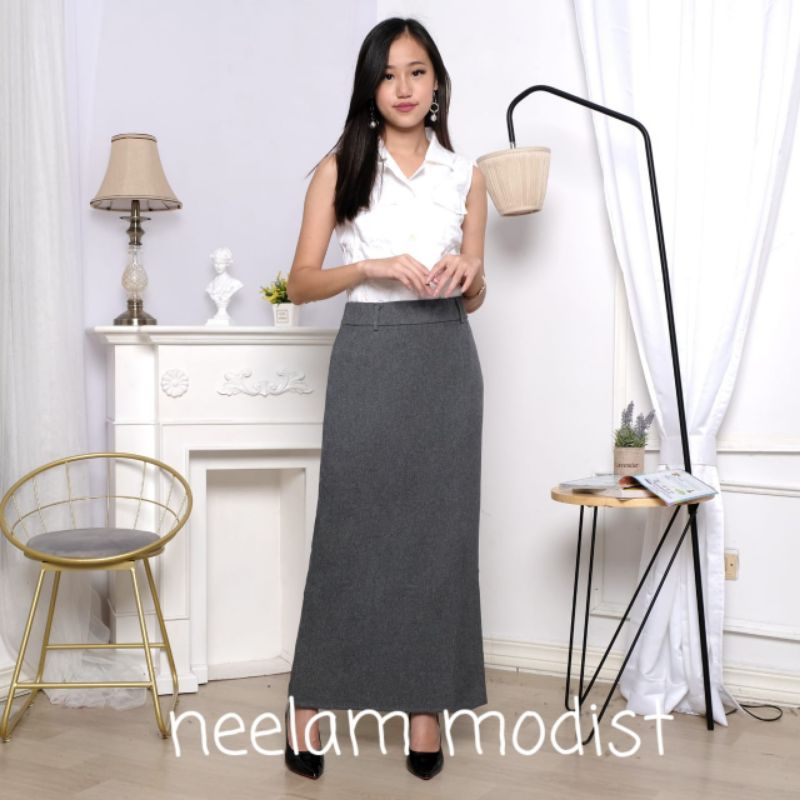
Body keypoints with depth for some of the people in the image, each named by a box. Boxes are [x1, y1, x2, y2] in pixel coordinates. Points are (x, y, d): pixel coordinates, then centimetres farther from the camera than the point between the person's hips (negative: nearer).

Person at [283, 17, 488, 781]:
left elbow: (474, 298, 11)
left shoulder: (465, 173, 9)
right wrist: (372, 267, -17)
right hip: (369, 357, -2)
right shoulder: (340, 167, 2)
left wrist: (468, 276, -11)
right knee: (349, 529, 0)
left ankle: (426, 703, 15)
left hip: (446, 361, 3)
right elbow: (301, 283, -2)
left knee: (439, 531, 4)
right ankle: (308, 701, 13)